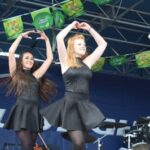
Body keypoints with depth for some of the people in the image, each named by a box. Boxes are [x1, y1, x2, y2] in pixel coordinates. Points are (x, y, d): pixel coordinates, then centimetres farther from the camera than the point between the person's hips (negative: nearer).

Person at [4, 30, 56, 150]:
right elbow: (11, 52, 0)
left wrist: (46, 40, 16)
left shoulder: (35, 75, 17)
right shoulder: (15, 74, 10)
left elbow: (50, 58, 17)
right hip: (21, 112, -4)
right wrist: (21, 36, 6)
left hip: (34, 113, 4)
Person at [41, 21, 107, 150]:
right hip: (70, 104, -5)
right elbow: (59, 38, -10)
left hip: (85, 105, 5)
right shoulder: (66, 61, 2)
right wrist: (72, 25, 3)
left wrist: (89, 29, 17)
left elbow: (103, 44, 19)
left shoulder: (87, 62, 14)